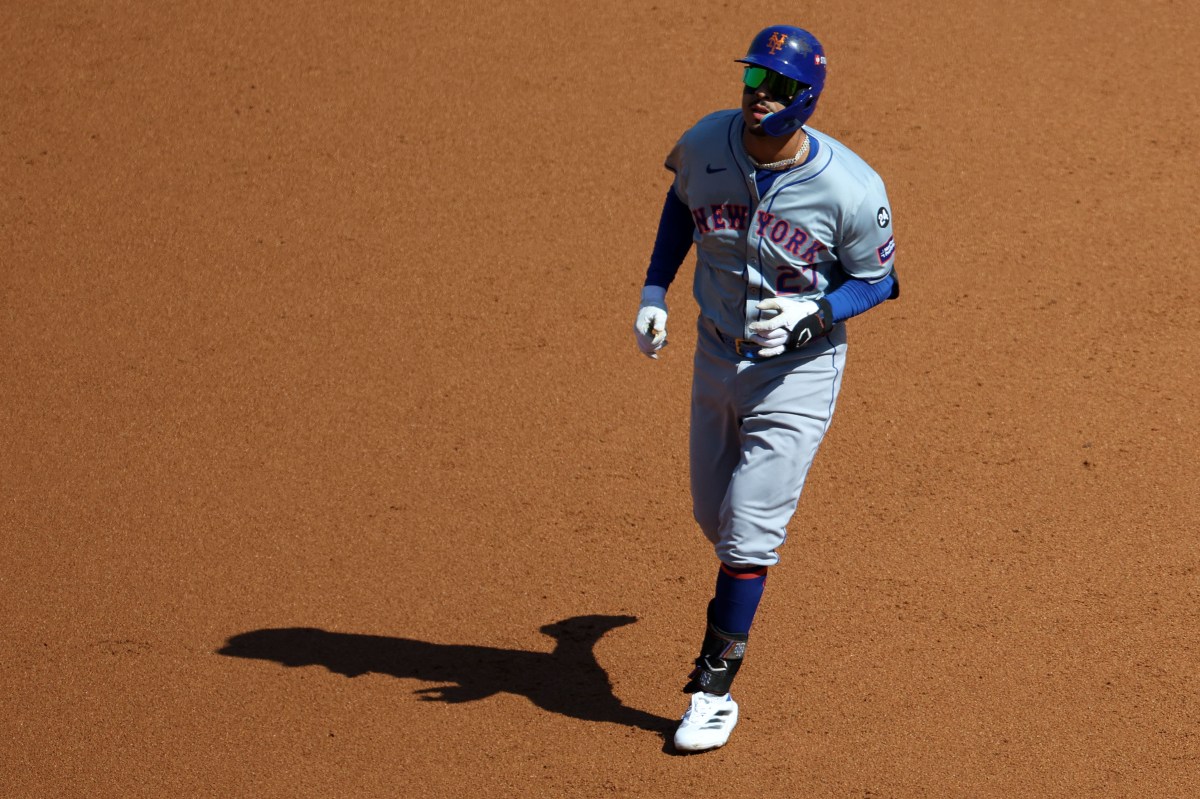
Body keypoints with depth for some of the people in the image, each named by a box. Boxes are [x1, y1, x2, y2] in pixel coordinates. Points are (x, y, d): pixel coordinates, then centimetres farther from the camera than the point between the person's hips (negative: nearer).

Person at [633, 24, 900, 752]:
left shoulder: (851, 189, -25)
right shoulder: (706, 144, -14)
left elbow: (879, 280, -10)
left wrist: (811, 315, -27)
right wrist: (655, 290, 3)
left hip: (799, 369, -4)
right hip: (717, 354, 5)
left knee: (748, 531, -7)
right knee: (715, 515, 18)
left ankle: (715, 688, 5)